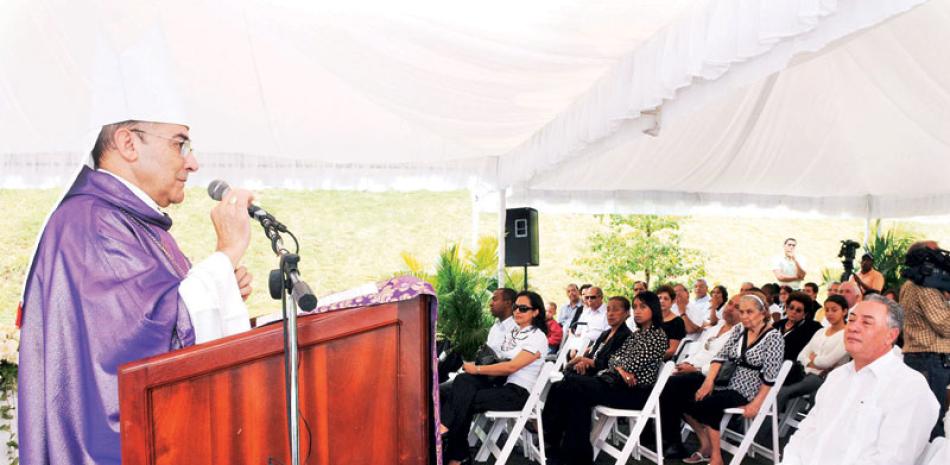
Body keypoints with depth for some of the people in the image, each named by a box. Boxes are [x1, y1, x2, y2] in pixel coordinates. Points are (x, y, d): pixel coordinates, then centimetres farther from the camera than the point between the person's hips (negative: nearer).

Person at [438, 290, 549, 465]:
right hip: (500, 383, 7)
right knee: (463, 379, -22)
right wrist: (477, 366, -1)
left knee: (464, 400, -23)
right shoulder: (514, 332, 18)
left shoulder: (538, 337, -8)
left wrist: (477, 369, -15)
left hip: (518, 392, -7)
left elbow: (512, 367, -17)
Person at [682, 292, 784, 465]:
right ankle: (706, 446, 3)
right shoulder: (738, 331, 10)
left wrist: (756, 403, -22)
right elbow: (721, 356, 5)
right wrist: (708, 381, -9)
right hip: (728, 383, 7)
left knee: (707, 403, -27)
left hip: (748, 391, -7)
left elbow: (769, 376, -16)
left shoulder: (773, 337, -10)